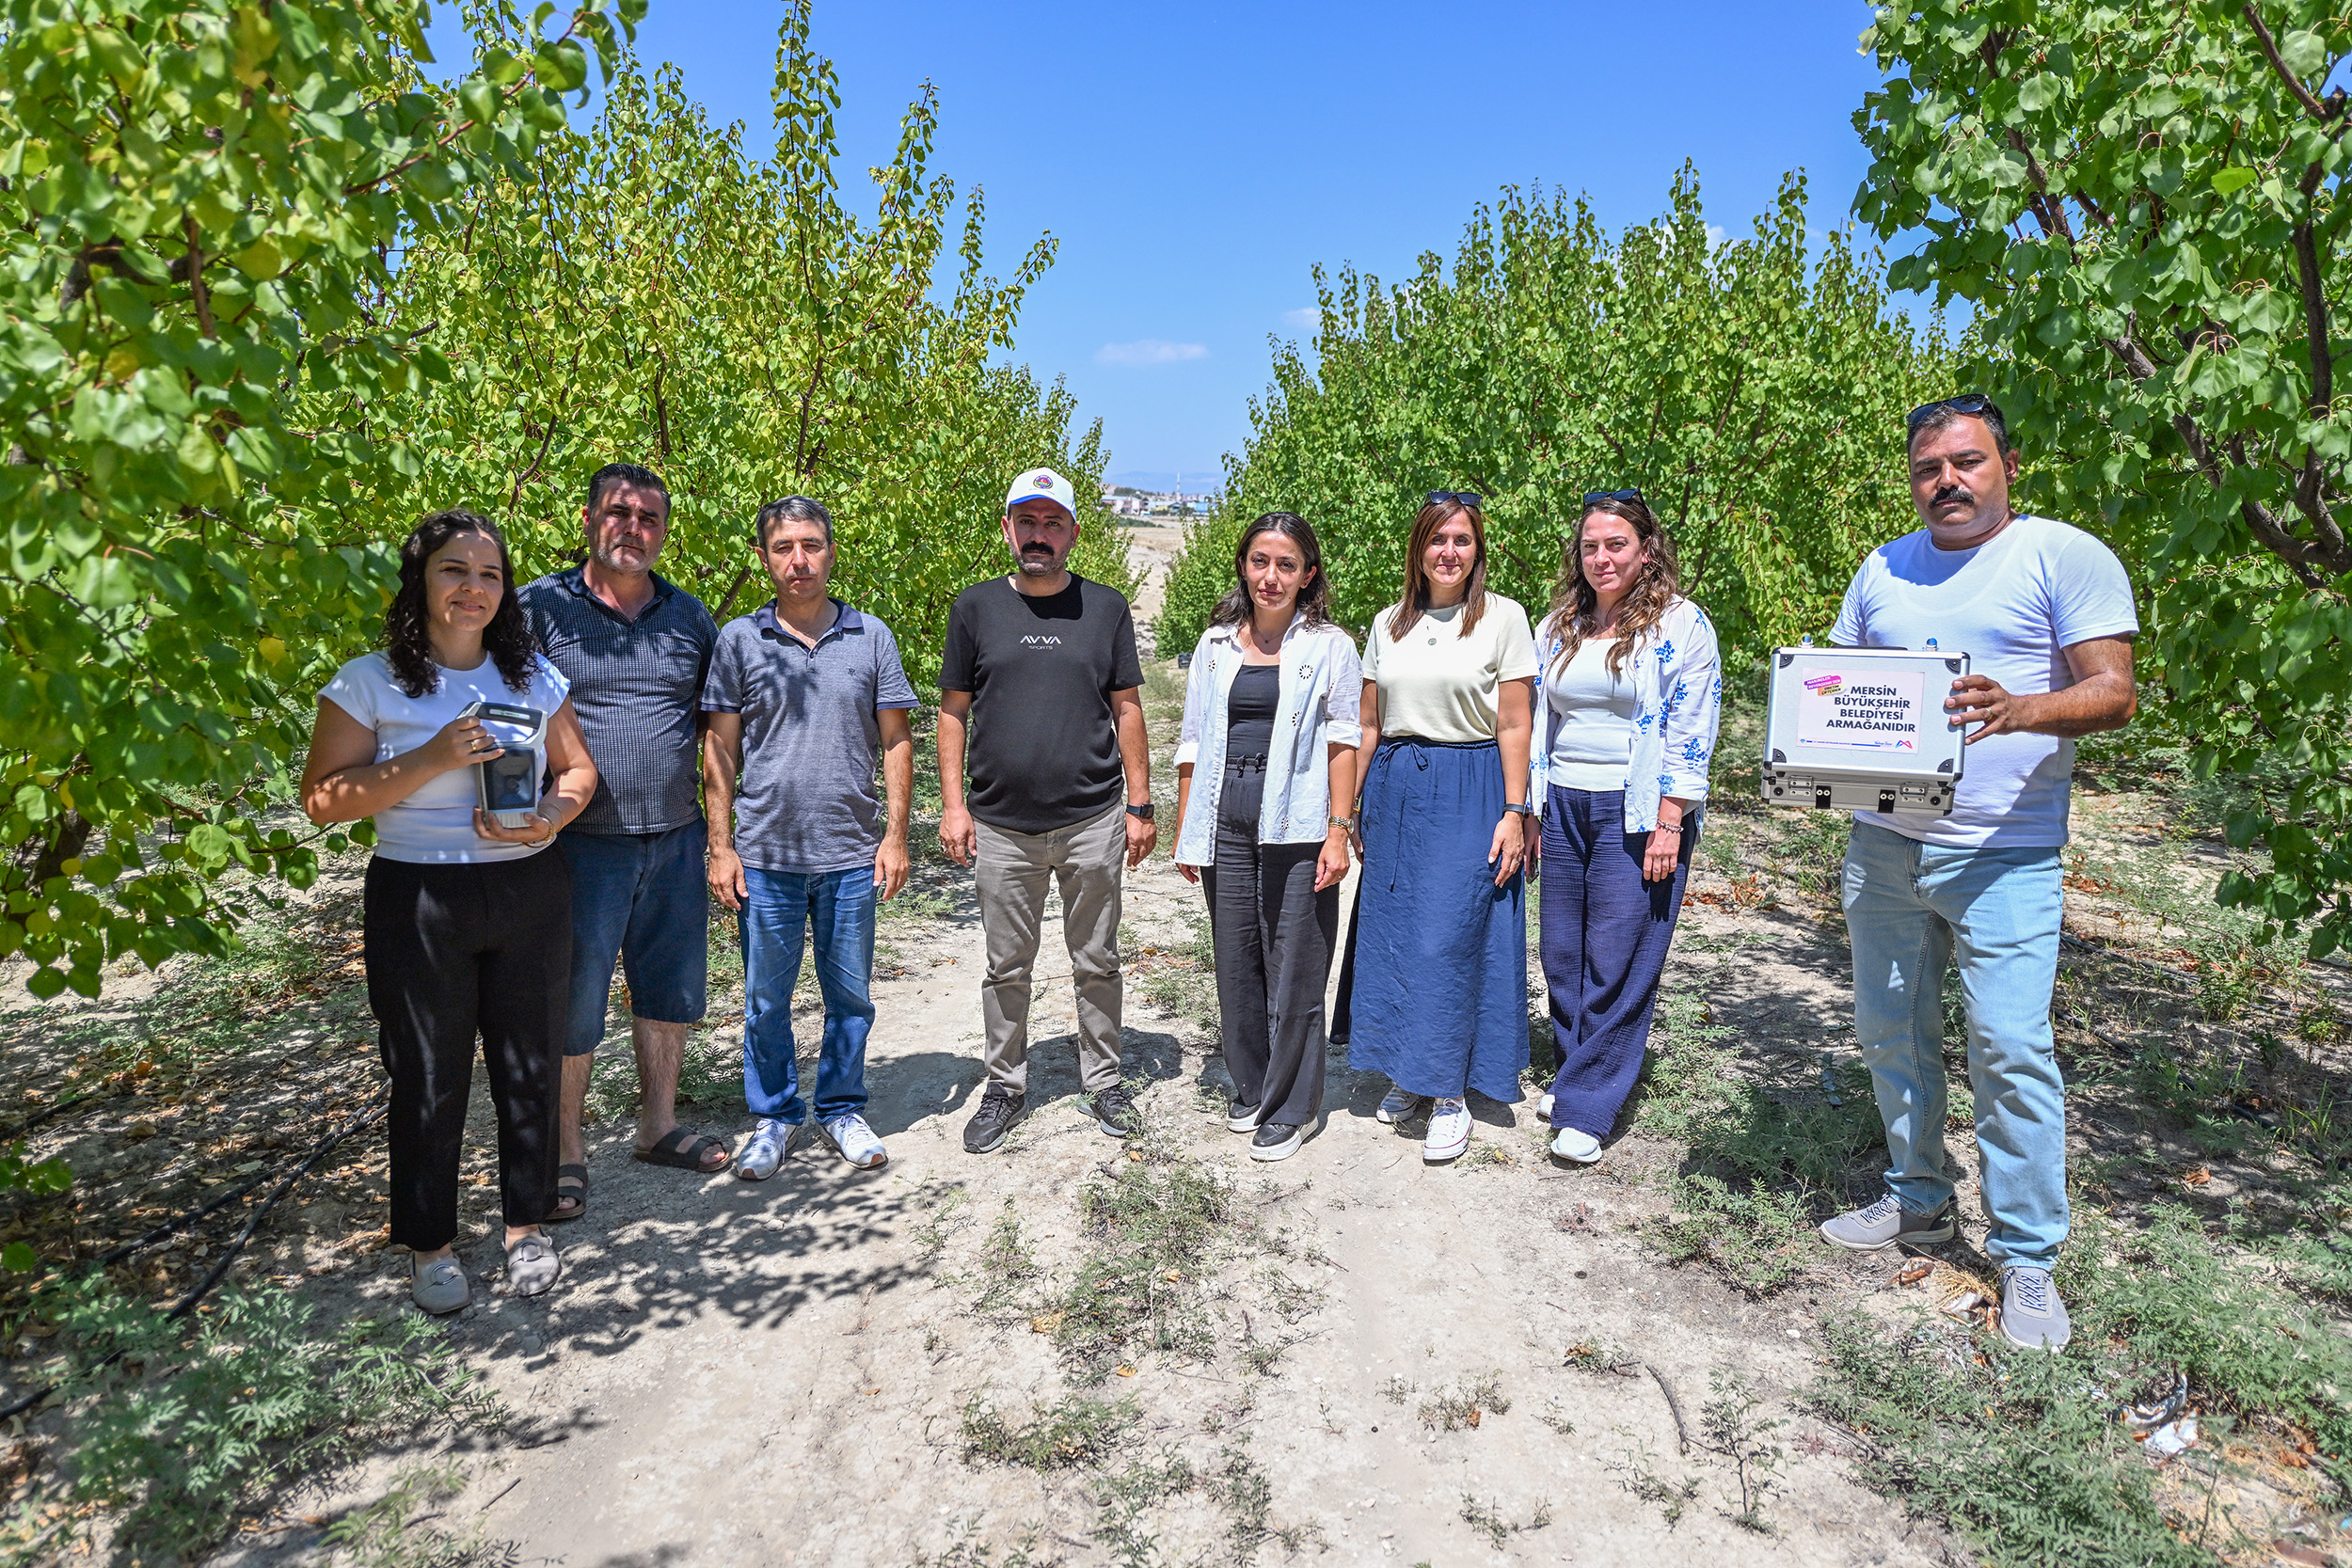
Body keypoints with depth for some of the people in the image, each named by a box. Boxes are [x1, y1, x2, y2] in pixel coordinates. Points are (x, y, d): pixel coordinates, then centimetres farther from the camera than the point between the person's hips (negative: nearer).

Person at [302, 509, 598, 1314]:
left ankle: (526, 1225, 26)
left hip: (531, 892, 3)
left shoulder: (534, 675, 7)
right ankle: (429, 1243, 24)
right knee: (428, 1075, 5)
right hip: (418, 898, -3)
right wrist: (433, 759, -19)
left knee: (529, 1062, 9)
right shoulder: (370, 682, -4)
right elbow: (323, 798, -9)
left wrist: (553, 814, -10)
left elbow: (579, 769, 12)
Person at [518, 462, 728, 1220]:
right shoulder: (540, 606, -3)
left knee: (671, 988, 15)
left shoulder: (689, 615, 9)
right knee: (571, 1002, 3)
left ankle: (659, 1124, 32)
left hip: (676, 838, 5)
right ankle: (567, 1152, 20)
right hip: (581, 843, -4)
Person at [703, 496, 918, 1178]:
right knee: (766, 999, 10)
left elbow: (896, 741, 5)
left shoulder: (871, 636, 4)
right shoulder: (738, 639, 2)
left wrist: (895, 835, -1)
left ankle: (842, 1109, 29)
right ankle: (774, 1116, 27)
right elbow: (719, 749, 3)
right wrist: (721, 847, -2)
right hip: (765, 854, 0)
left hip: (852, 854, 1)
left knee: (850, 994, 11)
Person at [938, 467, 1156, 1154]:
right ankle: (1005, 1087, 26)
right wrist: (953, 804, 1)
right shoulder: (976, 607, 4)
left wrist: (1139, 805, 3)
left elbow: (1127, 708, 6)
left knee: (1097, 963, 11)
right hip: (1003, 826, 0)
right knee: (1006, 968, 11)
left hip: (1093, 821, 0)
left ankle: (1104, 1082, 27)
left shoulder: (1106, 608, 4)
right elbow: (953, 710, 7)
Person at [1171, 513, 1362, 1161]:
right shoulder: (1216, 644, 11)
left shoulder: (1329, 647, 2)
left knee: (1293, 969, 1)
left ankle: (1290, 1107, 16)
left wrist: (1338, 831, -9)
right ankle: (1251, 1089, 28)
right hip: (1226, 821, 4)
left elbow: (1342, 742, -1)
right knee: (1235, 963, 10)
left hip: (1295, 825, -3)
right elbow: (1194, 743, 13)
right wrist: (1185, 832, 10)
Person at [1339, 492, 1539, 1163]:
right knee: (1391, 932, 7)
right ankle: (1410, 1072, 23)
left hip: (1469, 793, -4)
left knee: (1450, 939, -7)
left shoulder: (1503, 617, -2)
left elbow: (1513, 726, -4)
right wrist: (1352, 808, 11)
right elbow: (1369, 725, 13)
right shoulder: (1388, 624, 11)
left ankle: (1450, 1094, 5)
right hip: (1394, 789, 5)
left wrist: (1514, 813, -10)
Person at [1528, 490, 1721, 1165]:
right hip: (1564, 806, 5)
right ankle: (1572, 1074, 25)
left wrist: (1669, 825, -13)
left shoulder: (1681, 623, -3)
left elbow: (1691, 731, -7)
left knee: (1617, 963, -3)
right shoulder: (1560, 627, 12)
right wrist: (1532, 816, 13)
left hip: (1636, 812, -5)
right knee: (1562, 955, 9)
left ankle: (1587, 1107, 6)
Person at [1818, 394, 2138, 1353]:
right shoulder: (1882, 571, 13)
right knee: (1890, 1031, 12)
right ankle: (1918, 1199, 29)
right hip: (1883, 843, 5)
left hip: (2005, 855, -5)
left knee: (2011, 1050, -5)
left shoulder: (2065, 557, -2)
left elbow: (2114, 692, -9)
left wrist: (2018, 711, -28)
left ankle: (2027, 1257, 9)